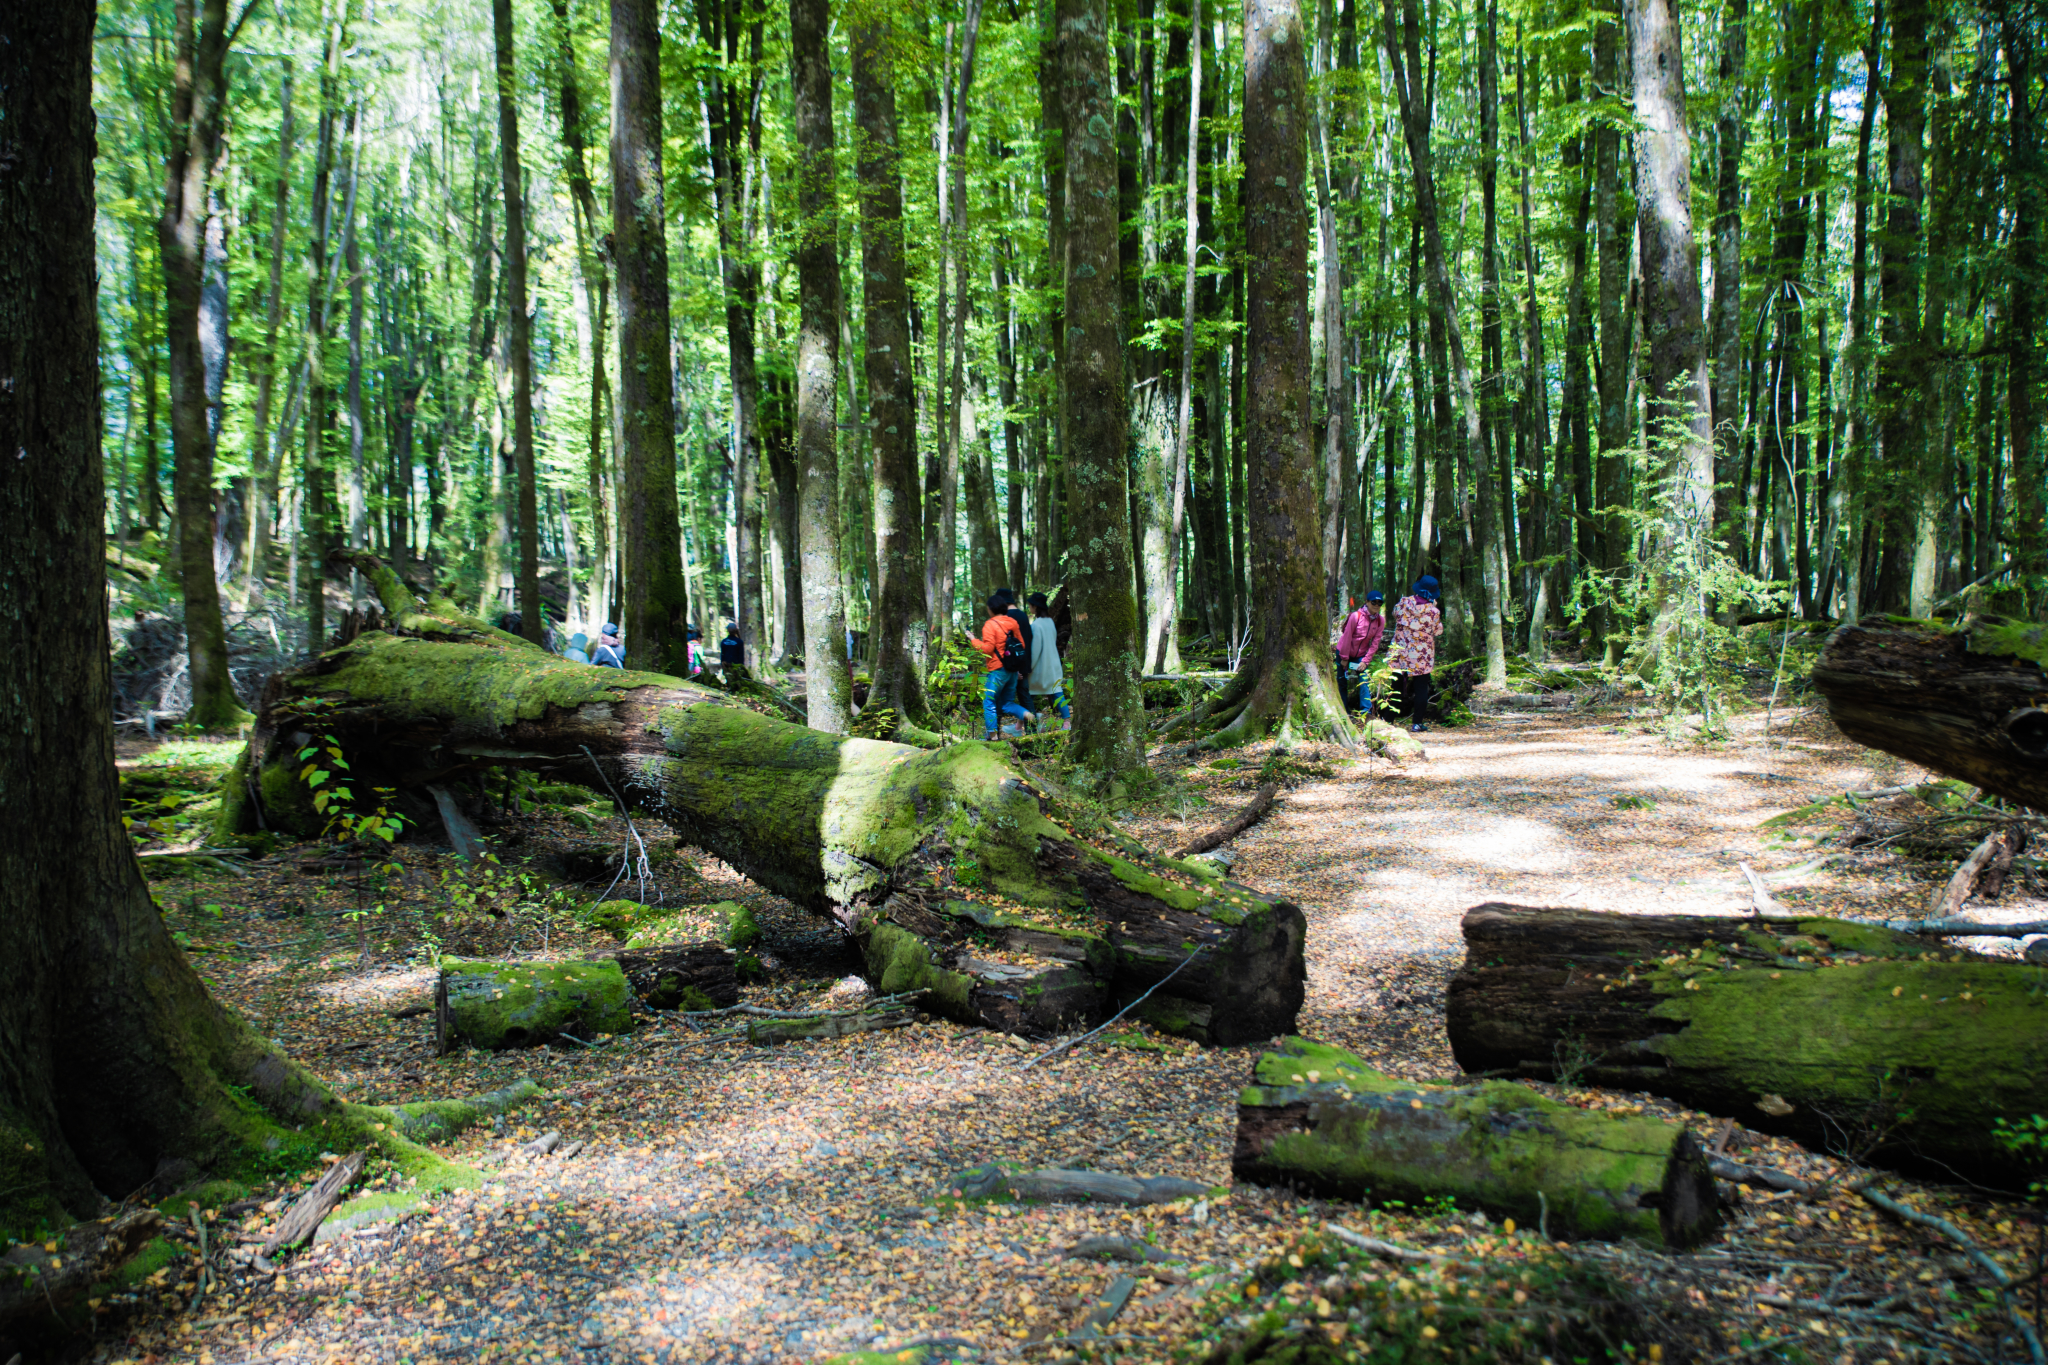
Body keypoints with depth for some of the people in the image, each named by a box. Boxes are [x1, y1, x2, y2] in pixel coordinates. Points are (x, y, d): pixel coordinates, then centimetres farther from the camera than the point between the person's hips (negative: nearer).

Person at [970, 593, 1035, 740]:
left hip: (998, 670, -7)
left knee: (989, 702, 2)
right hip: (1013, 670, 7)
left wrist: (973, 640, -2)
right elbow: (1022, 644, 13)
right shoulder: (1013, 622, 10)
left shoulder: (990, 625, -11)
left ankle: (992, 734, -3)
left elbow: (987, 648, -17)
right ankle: (1025, 714, -10)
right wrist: (1019, 669, 21)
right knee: (1007, 703, 16)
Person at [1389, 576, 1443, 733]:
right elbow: (1438, 631, 1)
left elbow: (1395, 613, 13)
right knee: (1421, 689, 8)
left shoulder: (1404, 602, -7)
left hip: (1400, 654, 2)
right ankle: (1416, 723, 7)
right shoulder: (1433, 610, -14)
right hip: (1422, 657, -2)